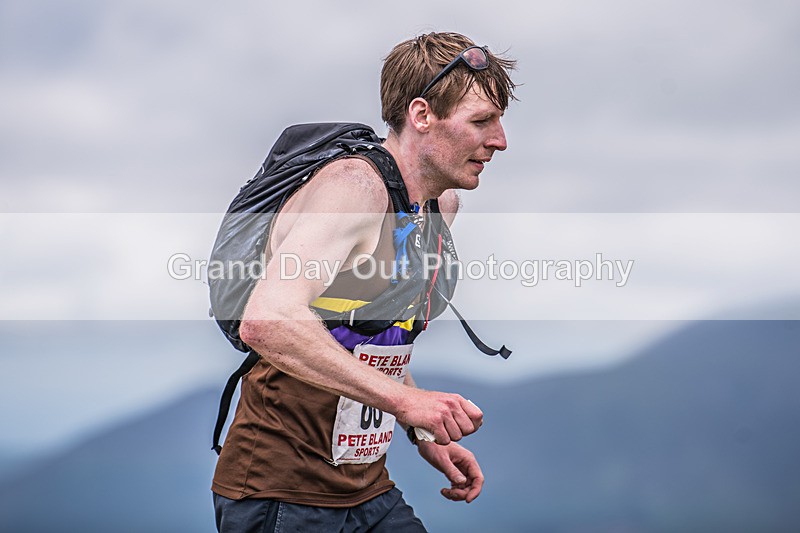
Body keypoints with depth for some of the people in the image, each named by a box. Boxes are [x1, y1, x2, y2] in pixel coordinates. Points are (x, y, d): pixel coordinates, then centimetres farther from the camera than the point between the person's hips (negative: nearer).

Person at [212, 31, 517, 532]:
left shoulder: (443, 205, 10)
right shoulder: (355, 186, -19)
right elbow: (267, 320, -35)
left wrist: (426, 436, 11)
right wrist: (404, 399, -35)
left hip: (368, 489, 8)